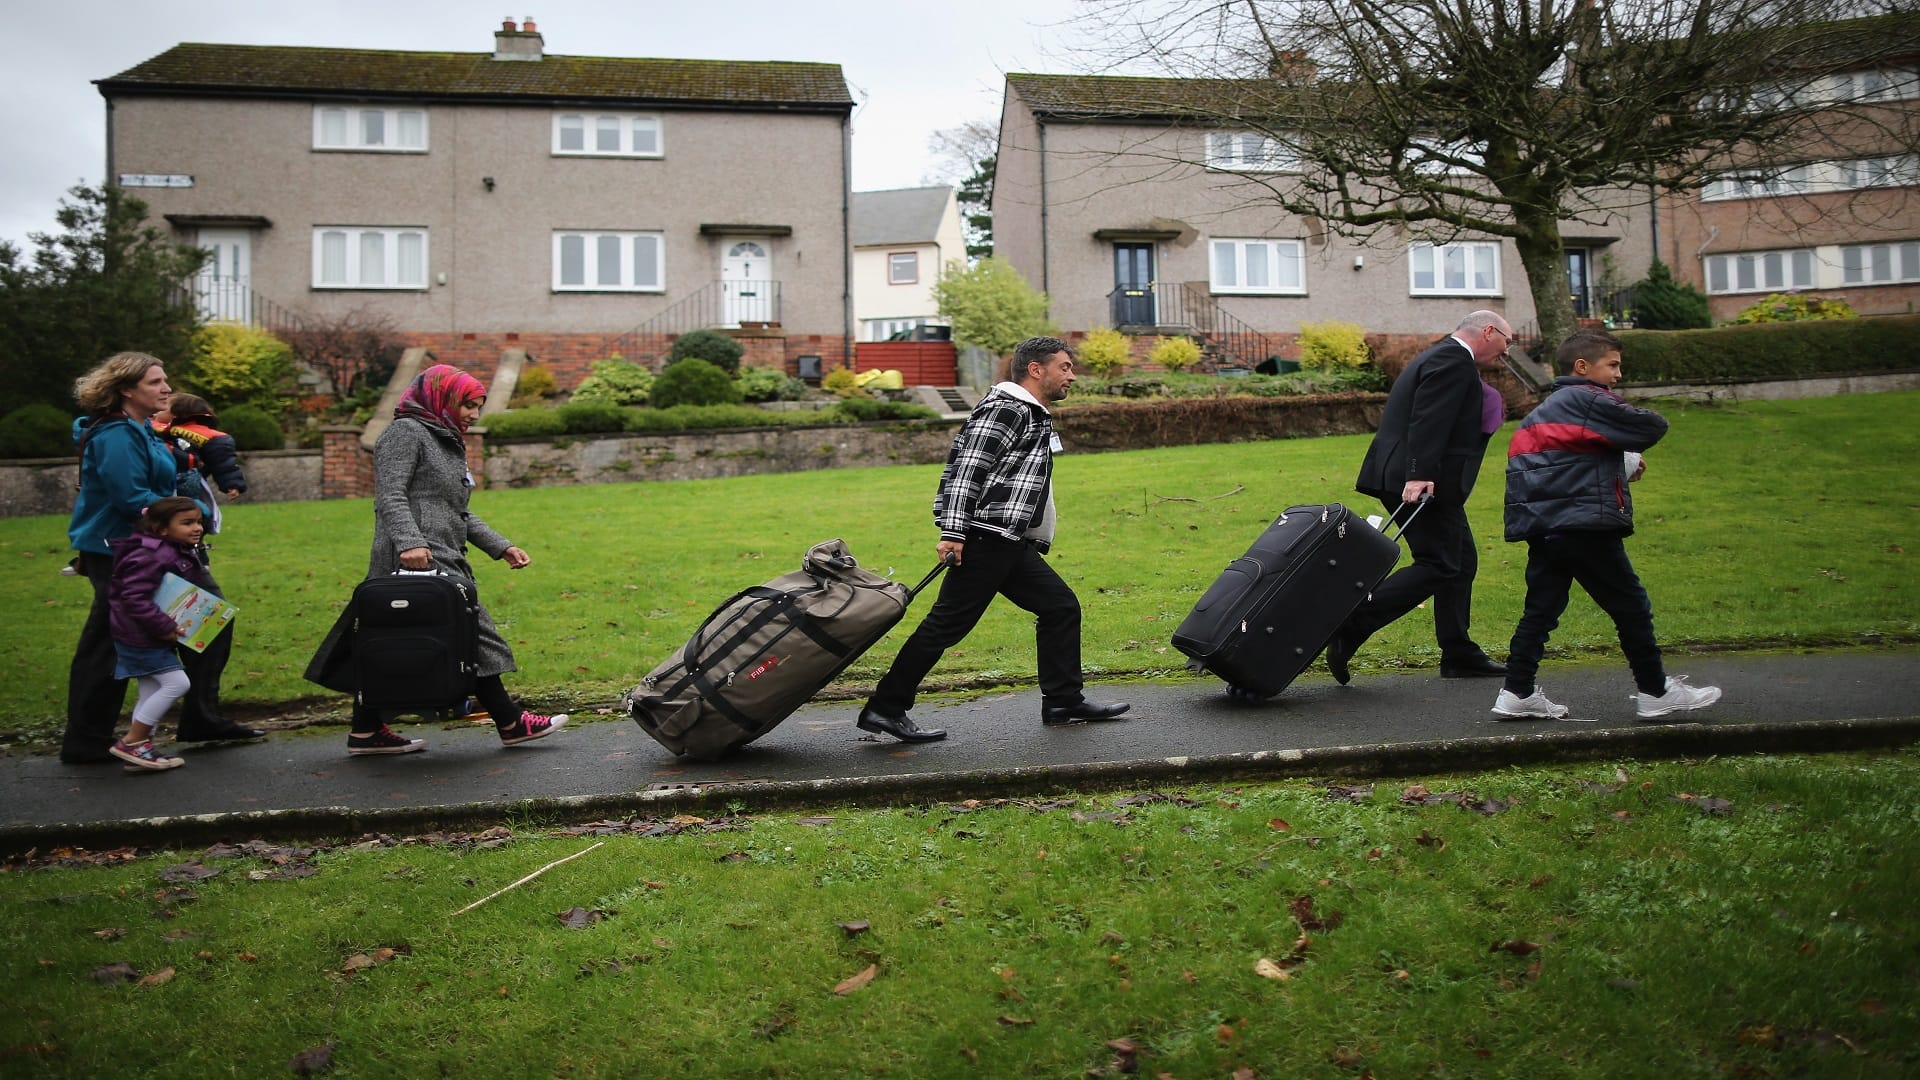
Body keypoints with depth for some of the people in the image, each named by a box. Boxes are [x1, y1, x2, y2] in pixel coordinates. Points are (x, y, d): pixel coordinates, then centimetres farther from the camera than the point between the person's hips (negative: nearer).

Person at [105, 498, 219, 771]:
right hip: (140, 635, -11)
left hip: (153, 636, 11)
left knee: (152, 692, 14)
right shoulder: (151, 556, -23)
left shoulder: (179, 553, 9)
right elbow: (134, 598, -27)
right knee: (176, 683, -13)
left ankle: (141, 748, 21)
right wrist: (164, 627, -26)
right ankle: (131, 743, -5)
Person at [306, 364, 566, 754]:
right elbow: (389, 495, -14)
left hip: (443, 561, 10)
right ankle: (511, 723, -6)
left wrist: (502, 547, 18)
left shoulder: (447, 443, 26)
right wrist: (409, 542, -28)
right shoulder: (406, 431, -3)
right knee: (473, 635, -10)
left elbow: (460, 514, 27)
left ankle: (366, 733, 13)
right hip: (418, 561, -10)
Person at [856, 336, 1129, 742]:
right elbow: (968, 469, -16)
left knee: (1061, 606, 10)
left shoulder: (1034, 417, 24)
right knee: (948, 623, -10)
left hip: (1013, 543, 10)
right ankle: (885, 708, -6)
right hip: (986, 537, -10)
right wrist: (952, 532, -23)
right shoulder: (1006, 408, -8)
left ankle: (1064, 702, 17)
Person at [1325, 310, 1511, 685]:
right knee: (1437, 566, -12)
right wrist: (1419, 475, -29)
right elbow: (1427, 419, -23)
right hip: (1425, 482, -11)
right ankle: (1348, 630, -17)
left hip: (1423, 480, 11)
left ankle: (1459, 654, 20)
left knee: (1460, 562, 14)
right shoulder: (1454, 360, -10)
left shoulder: (1443, 356, 23)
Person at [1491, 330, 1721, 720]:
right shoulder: (1589, 400, -6)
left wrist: (1623, 463, 14)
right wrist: (1628, 454, 12)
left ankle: (1516, 693, 4)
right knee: (1631, 607, 4)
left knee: (1540, 610, 8)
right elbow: (1653, 426, -7)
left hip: (1543, 527, 8)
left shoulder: (1546, 410, 22)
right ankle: (1656, 693, 12)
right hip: (1585, 527, -8)